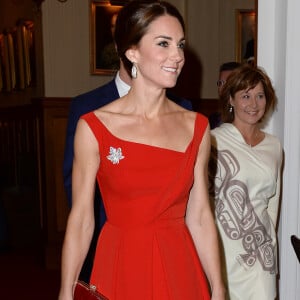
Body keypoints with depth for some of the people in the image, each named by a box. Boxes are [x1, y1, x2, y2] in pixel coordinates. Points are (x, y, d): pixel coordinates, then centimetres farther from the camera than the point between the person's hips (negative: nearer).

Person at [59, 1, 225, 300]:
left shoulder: (196, 127, -2)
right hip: (120, 271, -2)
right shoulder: (93, 127, -10)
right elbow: (80, 219, -7)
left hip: (180, 268, 3)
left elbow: (199, 216, 0)